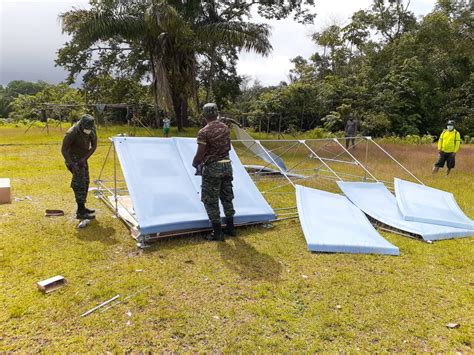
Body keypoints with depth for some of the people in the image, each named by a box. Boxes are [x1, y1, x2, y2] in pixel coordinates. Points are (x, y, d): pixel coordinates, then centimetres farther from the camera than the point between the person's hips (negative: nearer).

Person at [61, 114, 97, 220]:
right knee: (80, 184, -11)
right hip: (72, 158, -7)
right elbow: (63, 150, -21)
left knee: (85, 183, 11)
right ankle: (81, 212, -9)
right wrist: (72, 164, -30)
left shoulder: (92, 130, -12)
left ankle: (82, 208, 23)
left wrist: (84, 158, -17)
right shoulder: (72, 133, -29)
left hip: (82, 158, 7)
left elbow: (94, 146, -5)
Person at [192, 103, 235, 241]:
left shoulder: (204, 132, -16)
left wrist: (195, 163, 5)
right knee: (227, 197, 16)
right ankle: (230, 228, 26)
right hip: (227, 165, 7)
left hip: (212, 168, -7)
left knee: (210, 200, 4)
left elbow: (200, 155, -16)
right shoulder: (225, 128, 5)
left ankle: (217, 232, 9)